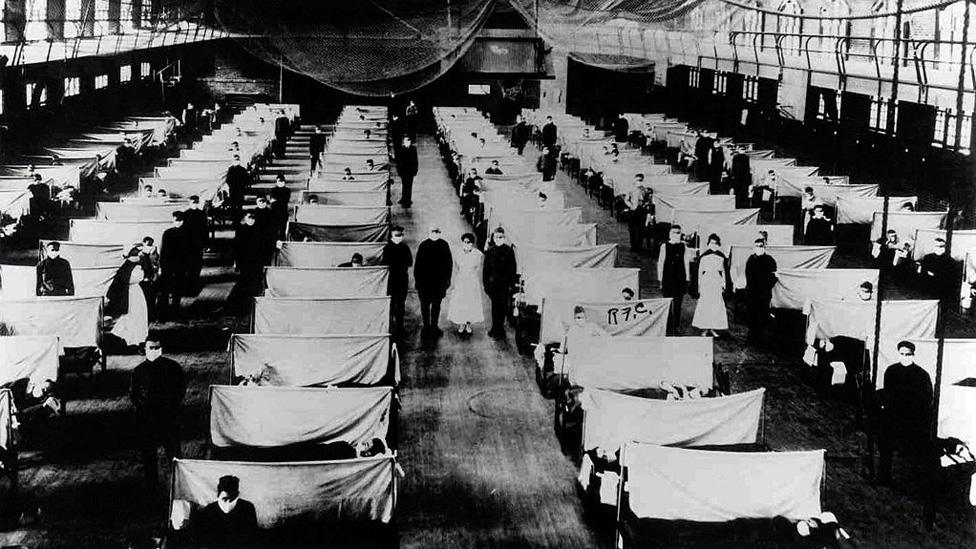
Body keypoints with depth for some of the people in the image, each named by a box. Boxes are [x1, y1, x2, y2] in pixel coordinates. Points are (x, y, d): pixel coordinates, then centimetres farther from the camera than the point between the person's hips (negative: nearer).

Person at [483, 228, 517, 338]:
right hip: (493, 283, 2)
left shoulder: (509, 251, -2)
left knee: (503, 306, 1)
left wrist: (511, 284, -5)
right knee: (495, 305, 6)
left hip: (505, 284, -2)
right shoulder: (490, 252, 3)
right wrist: (486, 283, 2)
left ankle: (499, 328, 11)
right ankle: (495, 328, 14)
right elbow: (485, 269, 6)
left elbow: (513, 268, -1)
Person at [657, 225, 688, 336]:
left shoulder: (683, 246, 4)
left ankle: (675, 328, 17)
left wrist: (687, 279, 5)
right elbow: (660, 263, 2)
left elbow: (685, 263, 7)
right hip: (667, 280, -2)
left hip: (680, 280, 2)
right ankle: (668, 329, 7)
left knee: (677, 306, 7)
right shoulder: (664, 246, -1)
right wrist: (660, 280, -1)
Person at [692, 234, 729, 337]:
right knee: (704, 305, -4)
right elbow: (700, 271, 4)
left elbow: (723, 271, 14)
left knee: (717, 306, 0)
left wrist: (723, 284, 9)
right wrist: (699, 286, 1)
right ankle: (704, 328, 2)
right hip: (706, 281, -2)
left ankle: (712, 328, 8)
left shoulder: (721, 257, 8)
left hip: (717, 282, 3)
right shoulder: (704, 256, 1)